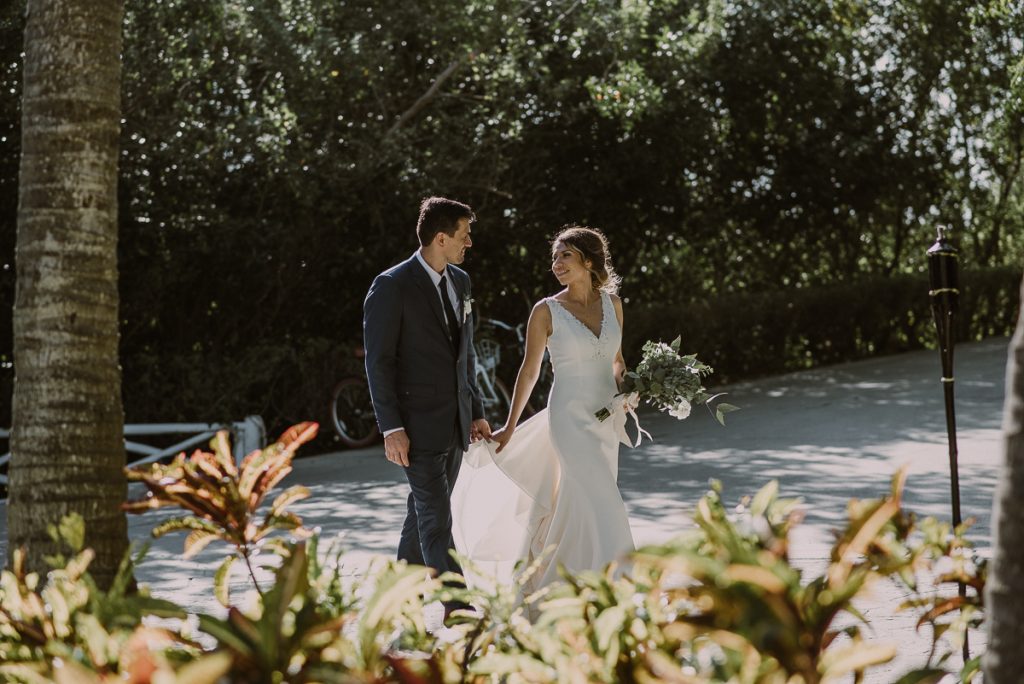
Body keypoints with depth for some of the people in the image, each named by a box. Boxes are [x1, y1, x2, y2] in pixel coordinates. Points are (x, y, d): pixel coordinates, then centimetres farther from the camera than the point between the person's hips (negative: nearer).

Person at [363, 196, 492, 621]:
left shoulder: (460, 282, 10)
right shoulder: (392, 287, -12)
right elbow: (378, 361, -12)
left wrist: (476, 411, 15)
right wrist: (391, 428, -17)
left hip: (455, 422, 7)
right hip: (418, 424, -7)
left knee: (426, 513, 14)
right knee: (436, 520, -7)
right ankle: (457, 609, -7)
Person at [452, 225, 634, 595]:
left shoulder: (612, 303, 6)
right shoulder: (547, 311, -6)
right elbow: (529, 371, 0)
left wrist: (624, 387, -3)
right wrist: (509, 428, 1)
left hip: (607, 417, 5)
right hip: (570, 416, -5)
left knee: (574, 503, 11)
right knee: (600, 503, -12)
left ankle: (538, 577, 27)